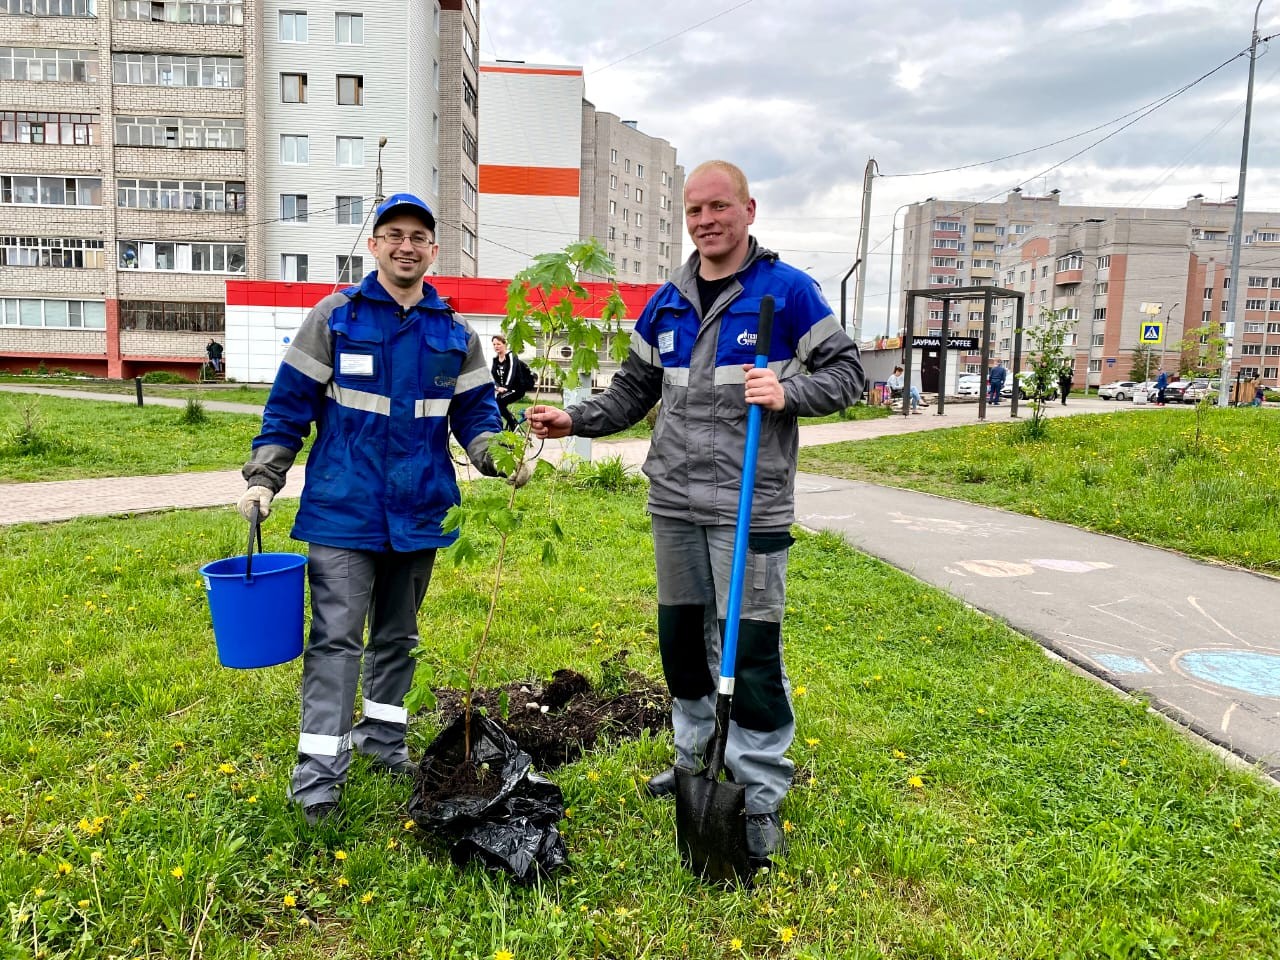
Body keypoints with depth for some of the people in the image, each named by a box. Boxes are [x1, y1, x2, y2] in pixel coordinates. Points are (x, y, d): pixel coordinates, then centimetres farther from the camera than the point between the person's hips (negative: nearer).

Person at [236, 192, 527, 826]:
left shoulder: (456, 334, 7)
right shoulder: (335, 317, -2)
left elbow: (474, 412, 9)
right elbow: (290, 404, -1)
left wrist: (499, 458, -11)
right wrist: (263, 480, -8)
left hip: (418, 513, 4)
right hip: (343, 510, -4)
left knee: (397, 635, 17)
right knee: (336, 637, -5)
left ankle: (383, 736, 35)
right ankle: (318, 775, 2)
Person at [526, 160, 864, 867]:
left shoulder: (787, 289, -3)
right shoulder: (666, 303, 13)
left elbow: (847, 372, -1)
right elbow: (634, 391, 20)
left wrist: (787, 392, -20)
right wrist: (575, 419, 5)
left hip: (749, 508, -5)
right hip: (674, 503, 6)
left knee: (749, 650, -2)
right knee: (682, 638, 15)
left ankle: (760, 797, 15)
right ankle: (696, 761, 34)